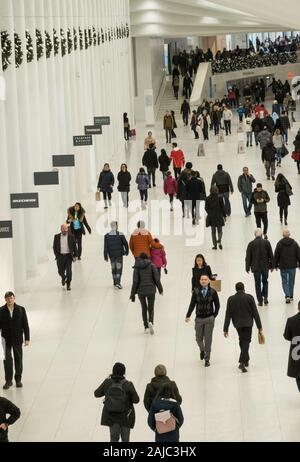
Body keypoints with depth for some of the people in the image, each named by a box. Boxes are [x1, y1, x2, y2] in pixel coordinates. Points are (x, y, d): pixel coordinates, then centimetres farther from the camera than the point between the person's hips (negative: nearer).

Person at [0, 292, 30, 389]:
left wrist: (27, 338, -3)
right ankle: (8, 381, 4)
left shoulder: (21, 310, -1)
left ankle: (18, 379, 21)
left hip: (17, 339, 1)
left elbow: (25, 325, 1)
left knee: (18, 359, 9)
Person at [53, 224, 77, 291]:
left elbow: (74, 247, 4)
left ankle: (68, 285, 8)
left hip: (68, 256, -1)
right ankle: (63, 278, 40)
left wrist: (75, 255, -1)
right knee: (61, 271, 6)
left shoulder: (71, 237, 0)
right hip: (60, 256, 1)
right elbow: (54, 247, 6)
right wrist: (56, 255, -2)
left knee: (69, 271, -6)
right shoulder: (57, 237, 3)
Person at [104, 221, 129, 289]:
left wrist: (106, 256, -1)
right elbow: (125, 244, -3)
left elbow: (105, 247, -5)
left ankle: (115, 283, 21)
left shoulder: (107, 236, -5)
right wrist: (126, 251, 14)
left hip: (111, 255, 2)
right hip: (119, 254, -2)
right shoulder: (120, 235, -11)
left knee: (113, 269, 15)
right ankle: (118, 283, -12)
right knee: (119, 268, 1)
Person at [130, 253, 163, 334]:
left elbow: (135, 281, -4)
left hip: (141, 291, 1)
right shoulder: (151, 266, -2)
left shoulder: (137, 267, -1)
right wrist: (160, 289, 9)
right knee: (151, 308, 7)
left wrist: (133, 295, -1)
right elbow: (157, 279, -4)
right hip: (151, 290, -1)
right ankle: (150, 322, -21)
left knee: (144, 308, 16)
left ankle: (146, 327, 13)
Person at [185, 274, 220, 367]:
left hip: (209, 319, -1)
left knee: (208, 339, 0)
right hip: (199, 318, 1)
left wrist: (214, 316, -1)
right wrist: (188, 316, -11)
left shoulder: (212, 292, -5)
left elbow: (217, 305, 4)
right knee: (199, 338, 9)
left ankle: (207, 359, 10)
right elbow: (192, 304, -3)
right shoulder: (196, 291, -4)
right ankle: (202, 350, 42)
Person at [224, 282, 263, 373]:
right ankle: (242, 362, -14)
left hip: (237, 324, 2)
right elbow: (255, 313, -6)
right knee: (246, 341, 1)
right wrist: (259, 326, -1)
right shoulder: (249, 298, -7)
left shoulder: (231, 299, -3)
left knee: (242, 341, 22)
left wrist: (226, 329, 0)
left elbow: (228, 315, -3)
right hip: (248, 324, -2)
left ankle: (246, 360, 30)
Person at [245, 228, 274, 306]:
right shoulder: (266, 242, -5)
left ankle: (260, 301, 3)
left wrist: (247, 268, 5)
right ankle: (265, 297, 6)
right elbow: (271, 255, -1)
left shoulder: (251, 244, -6)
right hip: (265, 266, 1)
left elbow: (248, 257, -2)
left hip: (255, 267, -1)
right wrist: (272, 265, 8)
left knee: (258, 283, 5)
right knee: (265, 281, 19)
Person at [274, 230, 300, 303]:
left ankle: (287, 295, -13)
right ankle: (291, 296, 24)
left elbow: (276, 255, -3)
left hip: (283, 266, -2)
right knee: (291, 281, 15)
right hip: (292, 266, 2)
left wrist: (275, 265, 7)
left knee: (284, 281, 4)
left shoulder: (280, 244, -7)